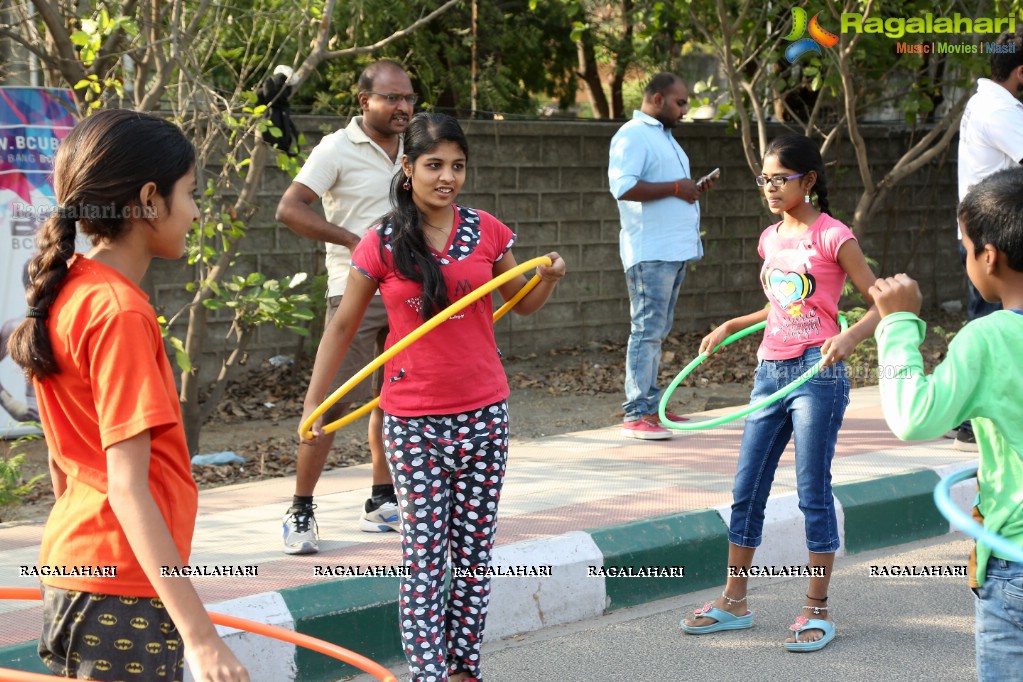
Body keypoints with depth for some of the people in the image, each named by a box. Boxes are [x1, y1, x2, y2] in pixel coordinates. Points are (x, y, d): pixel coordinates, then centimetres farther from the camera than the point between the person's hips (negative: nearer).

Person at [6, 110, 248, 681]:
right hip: (125, 596, -9)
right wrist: (199, 636, -26)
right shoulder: (121, 311, -18)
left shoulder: (67, 293, 9)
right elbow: (128, 488, -23)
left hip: (72, 574, 9)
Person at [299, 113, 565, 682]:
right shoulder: (382, 246, -5)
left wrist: (549, 278, -7)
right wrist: (313, 403, 2)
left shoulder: (487, 233, 1)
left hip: (483, 412, 2)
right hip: (413, 418, -2)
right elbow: (343, 328, 4)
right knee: (424, 555, -2)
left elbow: (524, 304, 15)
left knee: (474, 551, 8)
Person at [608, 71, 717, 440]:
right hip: (650, 252, -10)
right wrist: (675, 188, -18)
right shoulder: (633, 135, -10)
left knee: (658, 330, 12)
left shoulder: (663, 136, 22)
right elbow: (623, 186, -23)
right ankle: (635, 415, -11)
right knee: (648, 330, -11)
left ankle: (650, 405, 16)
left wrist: (694, 189, 12)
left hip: (675, 250, 10)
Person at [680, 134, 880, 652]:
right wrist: (730, 327, 17)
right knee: (746, 491, 9)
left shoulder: (832, 237, -8)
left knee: (813, 494, -1)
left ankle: (817, 609, 8)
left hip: (817, 374, -7)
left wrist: (850, 337, -26)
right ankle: (733, 602, 19)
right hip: (769, 372, 7)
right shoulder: (771, 239, 12)